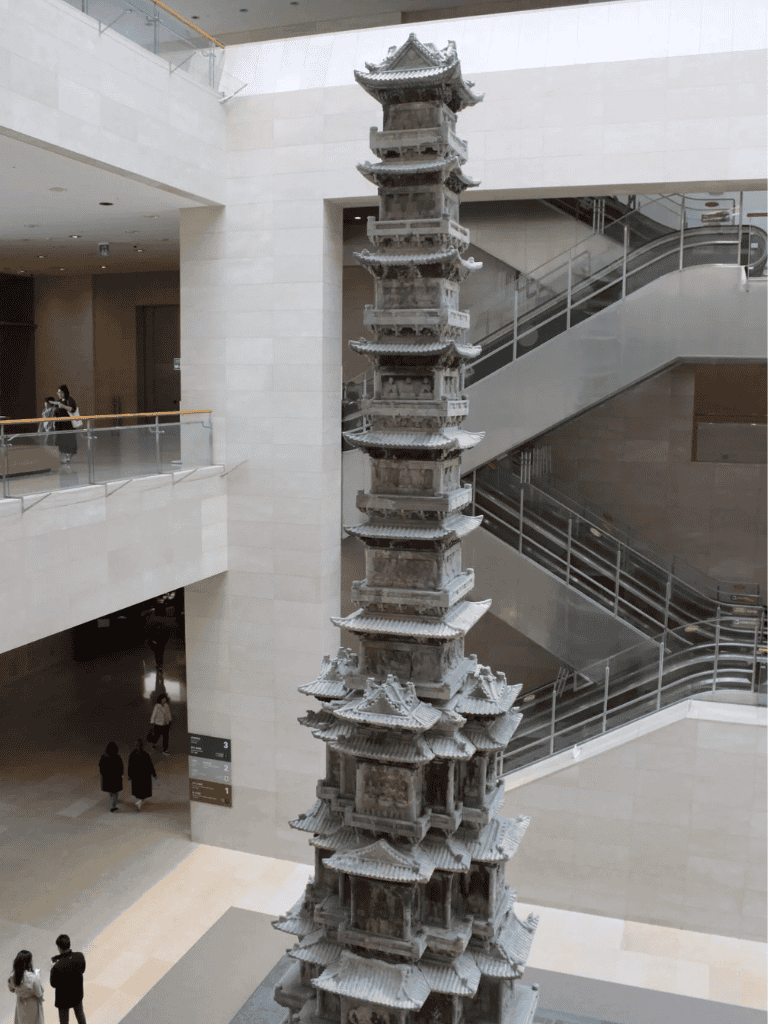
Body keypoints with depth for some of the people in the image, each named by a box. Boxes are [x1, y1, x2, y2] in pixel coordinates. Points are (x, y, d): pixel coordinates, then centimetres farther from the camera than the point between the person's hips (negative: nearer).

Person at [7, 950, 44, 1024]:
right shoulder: (33, 978, -37)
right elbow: (39, 994, -23)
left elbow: (11, 989, -1)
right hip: (32, 1005, -5)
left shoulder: (13, 976, -22)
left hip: (20, 1003, 5)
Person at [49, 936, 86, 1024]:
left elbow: (54, 984, -18)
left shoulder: (57, 967, -36)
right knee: (80, 1014, 30)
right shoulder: (80, 956, -24)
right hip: (78, 993, 3)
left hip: (64, 997, -3)